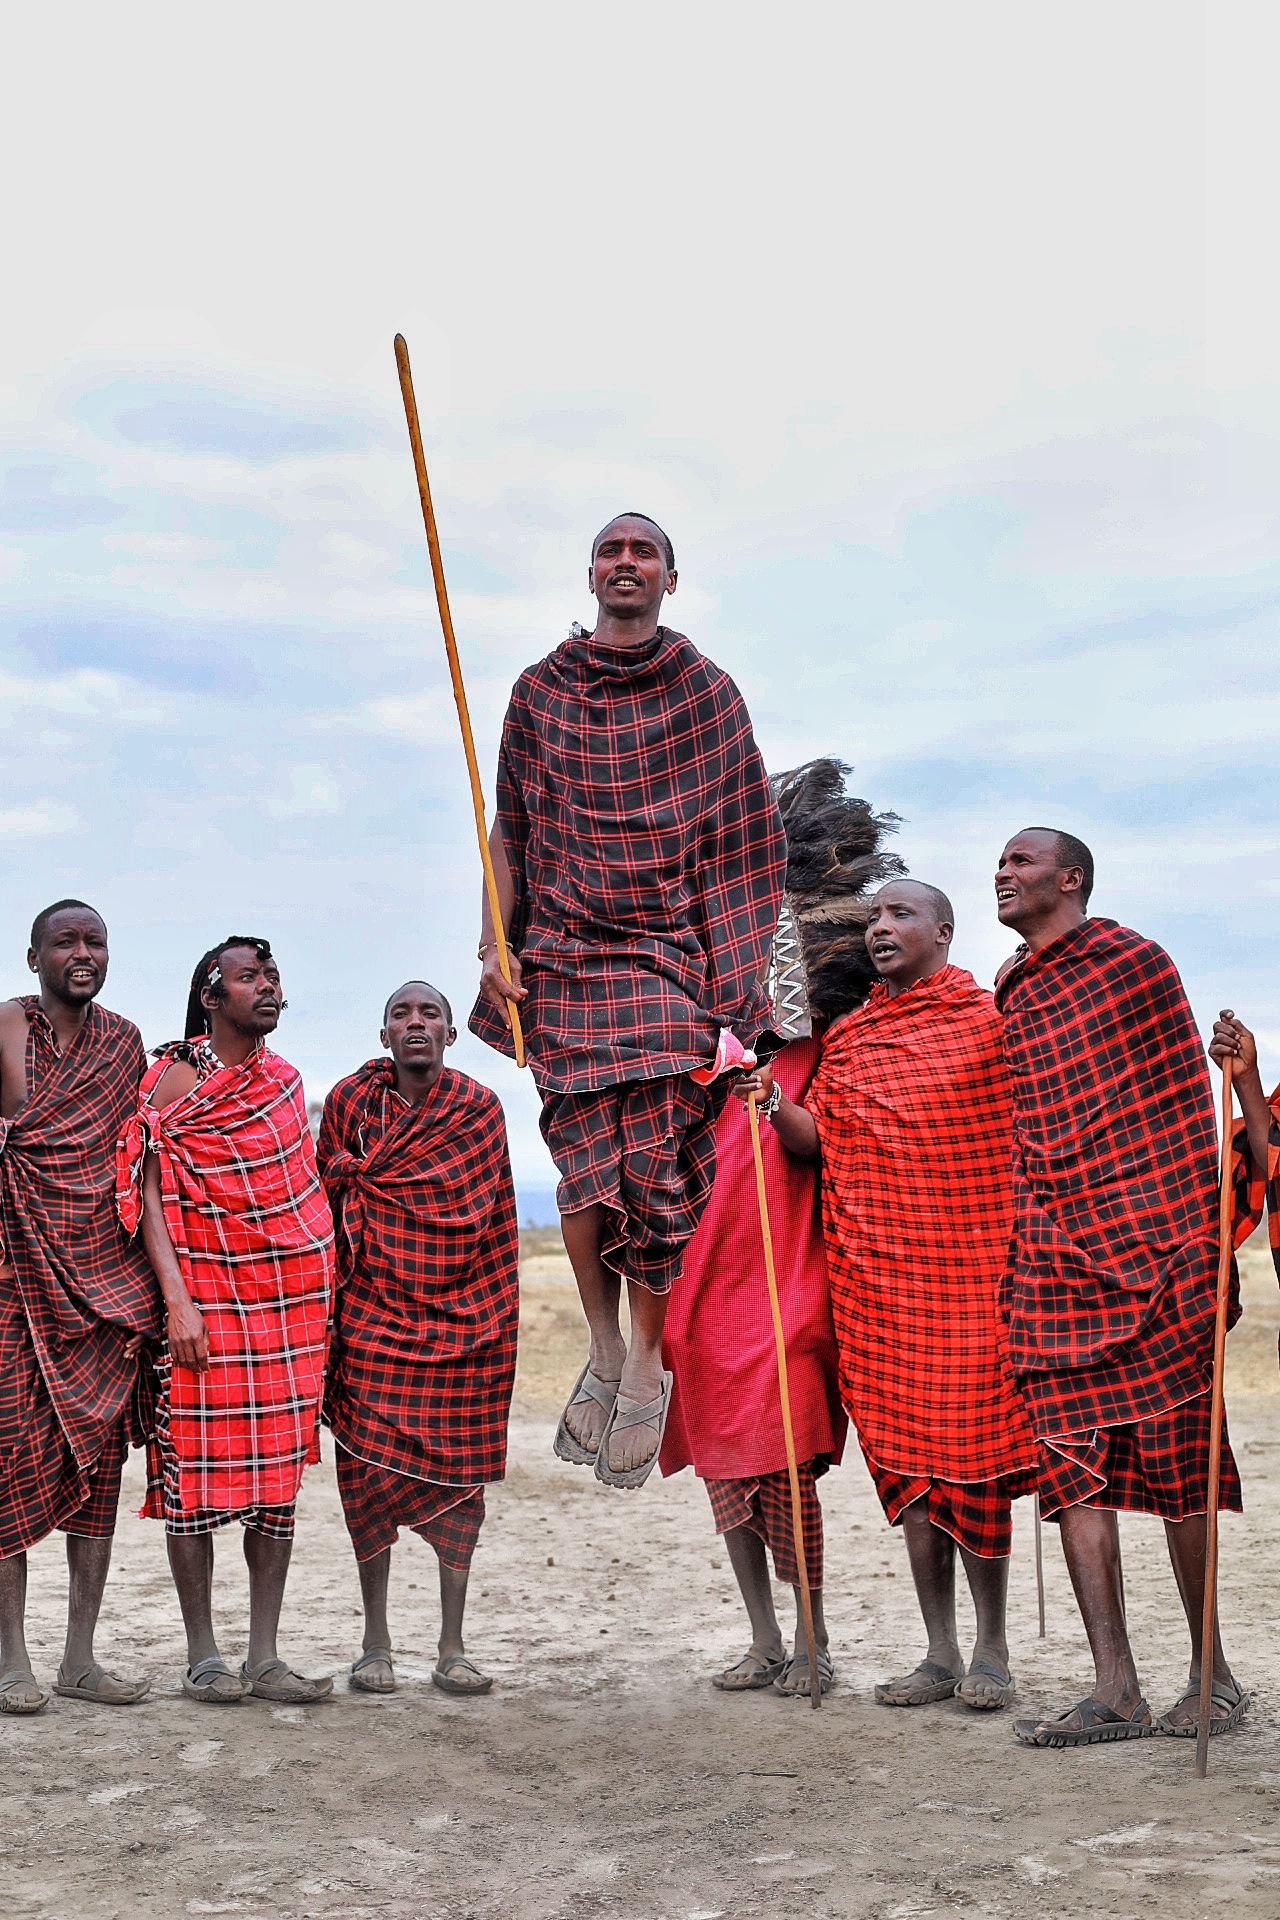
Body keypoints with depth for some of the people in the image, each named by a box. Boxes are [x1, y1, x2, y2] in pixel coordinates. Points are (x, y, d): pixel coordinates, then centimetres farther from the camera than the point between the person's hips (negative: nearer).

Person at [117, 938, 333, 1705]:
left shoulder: (285, 1079, 14)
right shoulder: (177, 1079, -3)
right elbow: (149, 1192, -8)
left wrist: (326, 1295, 16)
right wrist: (177, 1299, -18)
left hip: (293, 1298, 5)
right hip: (207, 1299, -5)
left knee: (281, 1471, 4)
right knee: (198, 1469, -3)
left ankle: (266, 1656, 10)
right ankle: (203, 1656, 7)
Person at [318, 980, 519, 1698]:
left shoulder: (480, 1108, 4)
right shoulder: (351, 1099, 7)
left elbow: (490, 1215, 3)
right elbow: (328, 1196, 11)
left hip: (458, 1315, 0)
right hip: (371, 1310, 0)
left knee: (459, 1467, 0)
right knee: (370, 1463, -3)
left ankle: (453, 1648, 8)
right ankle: (376, 1644, 8)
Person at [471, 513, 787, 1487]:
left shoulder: (708, 693, 5)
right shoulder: (540, 691, 10)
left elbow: (741, 843, 5)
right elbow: (509, 830, 12)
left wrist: (742, 973, 0)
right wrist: (495, 945, 2)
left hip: (671, 955, -1)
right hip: (565, 956, 2)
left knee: (659, 1162, -10)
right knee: (586, 1163, -3)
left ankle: (651, 1364, 5)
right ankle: (605, 1351, 14)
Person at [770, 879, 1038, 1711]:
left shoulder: (991, 1019, 2)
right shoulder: (846, 1036, 14)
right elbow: (819, 1139, 8)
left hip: (970, 1266, -4)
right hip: (874, 1272, 4)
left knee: (974, 1454, -2)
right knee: (906, 1460, 6)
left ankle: (992, 1648, 13)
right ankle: (940, 1652, 15)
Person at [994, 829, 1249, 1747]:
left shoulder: (1135, 962, 3)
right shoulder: (1005, 997, 18)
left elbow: (1189, 1101, 1)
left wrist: (1201, 1239, -5)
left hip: (1150, 1244, -5)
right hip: (1053, 1253, 5)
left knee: (1176, 1456, -1)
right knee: (1074, 1464, -2)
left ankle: (1212, 1671, 12)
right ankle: (1116, 1689, 1)